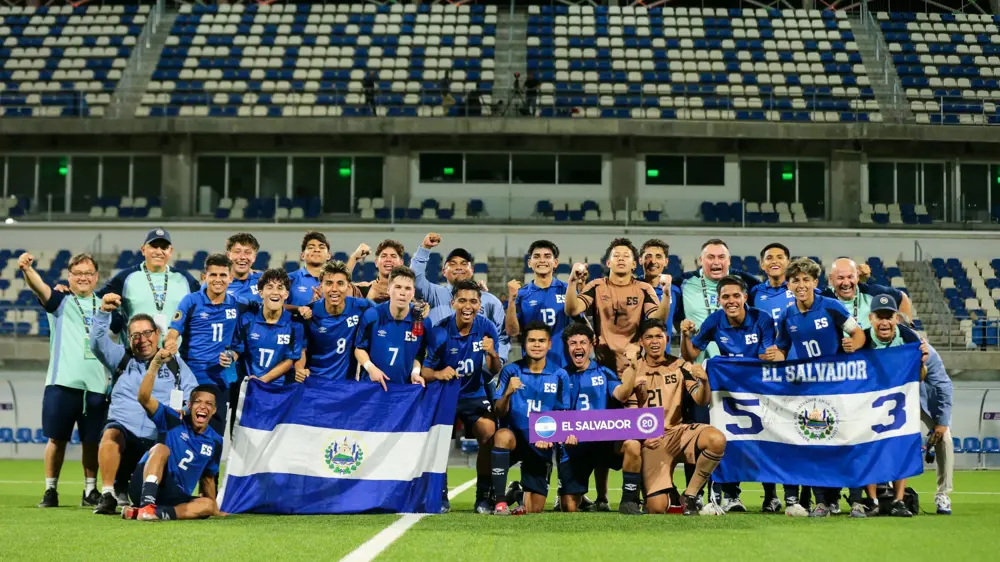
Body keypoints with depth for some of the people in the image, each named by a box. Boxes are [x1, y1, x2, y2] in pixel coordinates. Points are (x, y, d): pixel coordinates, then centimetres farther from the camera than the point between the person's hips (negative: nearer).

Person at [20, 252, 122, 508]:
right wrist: (27, 270, -36)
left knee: (92, 441, 6)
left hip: (96, 386, 2)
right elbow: (40, 287, -15)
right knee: (57, 439, 1)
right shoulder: (60, 301, 5)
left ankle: (90, 491, 16)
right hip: (62, 383, -2)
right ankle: (50, 491, 11)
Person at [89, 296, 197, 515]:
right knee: (111, 435, -36)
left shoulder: (175, 364, 14)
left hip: (159, 440, 0)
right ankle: (108, 494, -25)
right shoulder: (121, 358, 15)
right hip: (124, 430, 0)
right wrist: (104, 312, -18)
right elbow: (98, 342, -2)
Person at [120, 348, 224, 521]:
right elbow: (144, 398, -19)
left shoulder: (215, 442, 7)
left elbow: (208, 478, 19)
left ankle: (157, 513, -41)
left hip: (176, 498, 4)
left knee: (207, 505, -25)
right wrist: (155, 364, -31)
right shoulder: (173, 420, -3)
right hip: (145, 487, -4)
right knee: (162, 448, -30)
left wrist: (214, 509, 20)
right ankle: (146, 505, -48)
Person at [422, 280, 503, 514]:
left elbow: (494, 372, -7)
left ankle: (483, 496, -3)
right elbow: (424, 369, -13)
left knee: (489, 435, -21)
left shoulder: (487, 328, -9)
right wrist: (437, 374, -36)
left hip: (475, 393, 1)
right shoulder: (439, 331, -14)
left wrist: (493, 356, -30)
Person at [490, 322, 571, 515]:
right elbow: (499, 413, -8)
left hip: (542, 447, 2)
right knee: (502, 435, -39)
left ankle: (522, 491, 38)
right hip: (515, 437, -2)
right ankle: (500, 502, -30)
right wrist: (508, 393, -28)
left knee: (534, 510, 1)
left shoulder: (559, 375, -1)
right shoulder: (510, 371, -5)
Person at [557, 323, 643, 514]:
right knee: (569, 509, -5)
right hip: (572, 447, 0)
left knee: (632, 444, -34)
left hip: (604, 440, 0)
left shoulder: (603, 373, 6)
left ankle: (629, 501, -16)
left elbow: (622, 395, -12)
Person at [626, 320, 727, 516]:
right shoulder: (633, 368, 3)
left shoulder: (680, 366, 4)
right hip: (651, 440, -1)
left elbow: (702, 400, -4)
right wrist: (642, 436, -12)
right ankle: (666, 493, 24)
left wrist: (704, 381, -25)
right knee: (657, 509, -18)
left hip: (677, 431, 2)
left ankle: (690, 496, -12)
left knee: (717, 439, -33)